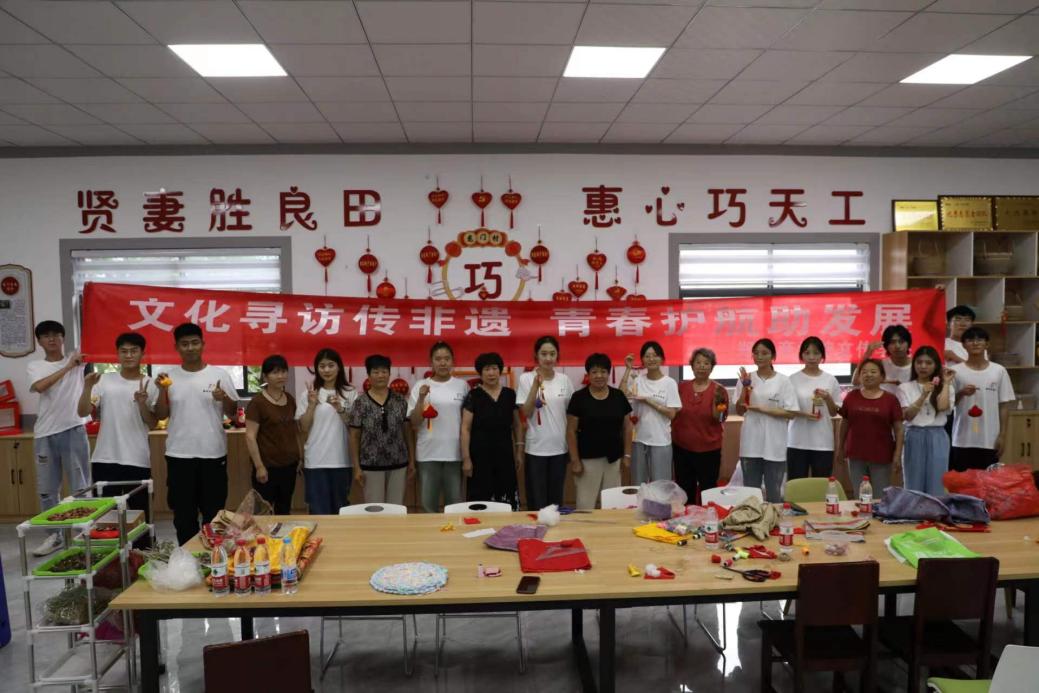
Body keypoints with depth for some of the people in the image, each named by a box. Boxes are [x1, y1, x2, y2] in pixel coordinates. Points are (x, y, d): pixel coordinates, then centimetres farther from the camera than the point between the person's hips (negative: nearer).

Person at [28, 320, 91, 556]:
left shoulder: (78, 360, 6)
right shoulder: (34, 366, 6)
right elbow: (41, 386, -14)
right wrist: (67, 367, -17)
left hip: (73, 430, -2)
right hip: (45, 434, 2)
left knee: (80, 486, 3)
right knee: (47, 488, 10)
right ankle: (53, 535, 22)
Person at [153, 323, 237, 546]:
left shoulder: (219, 374, -1)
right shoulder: (169, 376, 2)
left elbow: (233, 412, 4)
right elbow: (160, 415, 4)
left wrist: (224, 399, -17)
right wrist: (162, 391, -11)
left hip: (213, 454, -1)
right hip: (179, 454, 1)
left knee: (214, 512, 9)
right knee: (183, 513, 11)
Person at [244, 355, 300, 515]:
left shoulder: (290, 400, 7)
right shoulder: (257, 402, -11)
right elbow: (250, 437, -13)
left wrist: (299, 457, 12)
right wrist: (259, 466, -15)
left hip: (289, 465, 6)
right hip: (268, 466, -6)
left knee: (285, 510, 15)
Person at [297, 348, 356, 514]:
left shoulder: (350, 393, 2)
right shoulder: (308, 393, 1)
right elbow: (303, 428, -1)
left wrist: (340, 409, -15)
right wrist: (312, 404, -14)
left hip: (342, 460, 1)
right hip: (315, 460, -1)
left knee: (341, 508, 12)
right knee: (318, 509, 3)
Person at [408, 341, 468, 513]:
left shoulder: (462, 385, 3)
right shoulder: (421, 386, 0)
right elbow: (414, 423, -3)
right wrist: (421, 398, -17)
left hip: (455, 453, 1)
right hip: (428, 454, 0)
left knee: (455, 504, 8)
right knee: (428, 504, 8)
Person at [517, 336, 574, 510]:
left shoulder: (564, 380, 3)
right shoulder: (526, 378, -6)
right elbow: (526, 413, -13)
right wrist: (536, 385, -23)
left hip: (559, 448, 3)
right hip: (535, 448, -3)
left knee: (556, 499, 13)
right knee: (537, 500, 4)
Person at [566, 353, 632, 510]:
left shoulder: (618, 396, 4)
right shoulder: (579, 397, -5)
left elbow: (627, 426, 9)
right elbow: (571, 431, -5)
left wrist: (627, 454, 3)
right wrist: (574, 460, -9)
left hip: (614, 458, 3)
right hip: (588, 459, -3)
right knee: (586, 503, 0)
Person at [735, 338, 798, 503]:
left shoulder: (783, 381, -3)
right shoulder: (747, 378, 5)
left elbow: (791, 413, -6)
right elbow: (739, 411, 4)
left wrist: (763, 409, -15)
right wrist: (745, 388, -10)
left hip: (774, 445, -2)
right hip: (751, 444, 2)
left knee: (774, 492, 8)